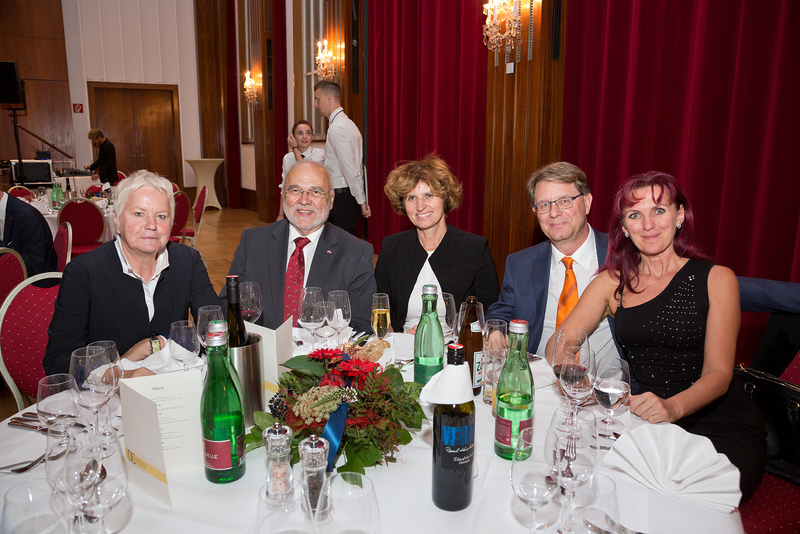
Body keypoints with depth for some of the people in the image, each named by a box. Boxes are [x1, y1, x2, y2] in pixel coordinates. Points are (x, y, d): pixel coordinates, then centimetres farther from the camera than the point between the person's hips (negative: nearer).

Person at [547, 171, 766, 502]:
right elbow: (559, 343, 3)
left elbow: (719, 372, -9)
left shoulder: (717, 279, -1)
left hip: (722, 427, -3)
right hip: (647, 424, 3)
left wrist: (673, 407, -29)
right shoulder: (612, 282, 7)